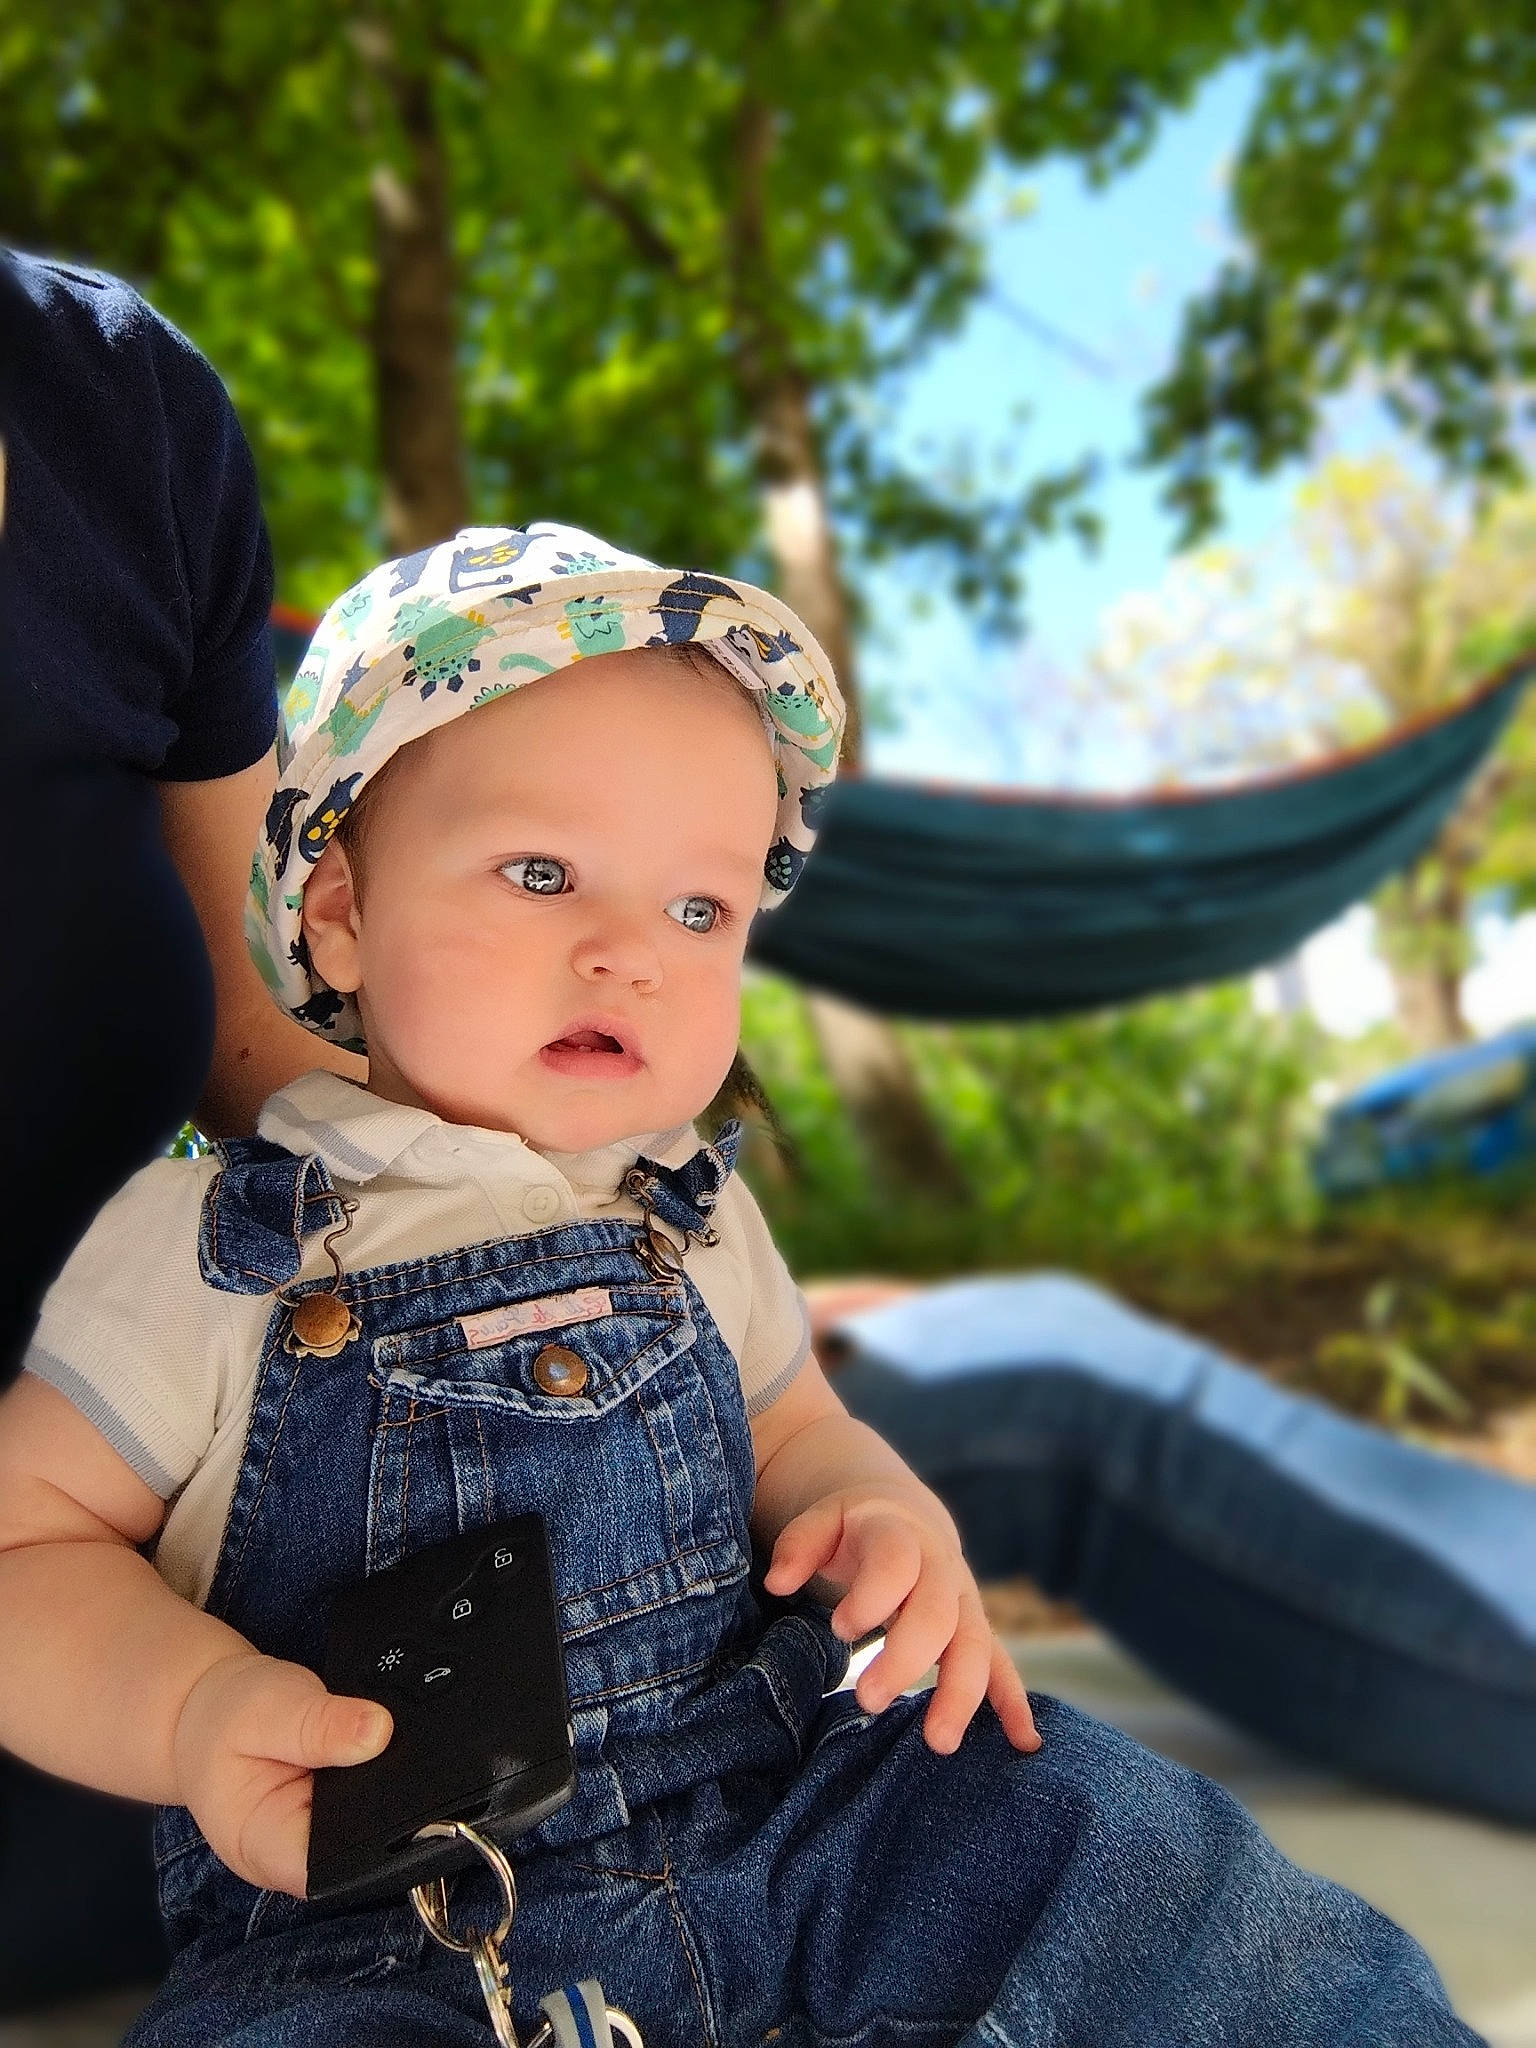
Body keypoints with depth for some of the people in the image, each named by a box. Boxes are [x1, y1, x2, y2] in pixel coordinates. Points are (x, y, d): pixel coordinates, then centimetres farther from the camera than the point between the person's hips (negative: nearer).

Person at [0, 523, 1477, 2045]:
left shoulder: (690, 1217, 7)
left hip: (785, 1795, 4)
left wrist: (883, 1513, -5)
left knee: (1119, 1844, -9)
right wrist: (195, 1707, -23)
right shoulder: (209, 1244, -7)